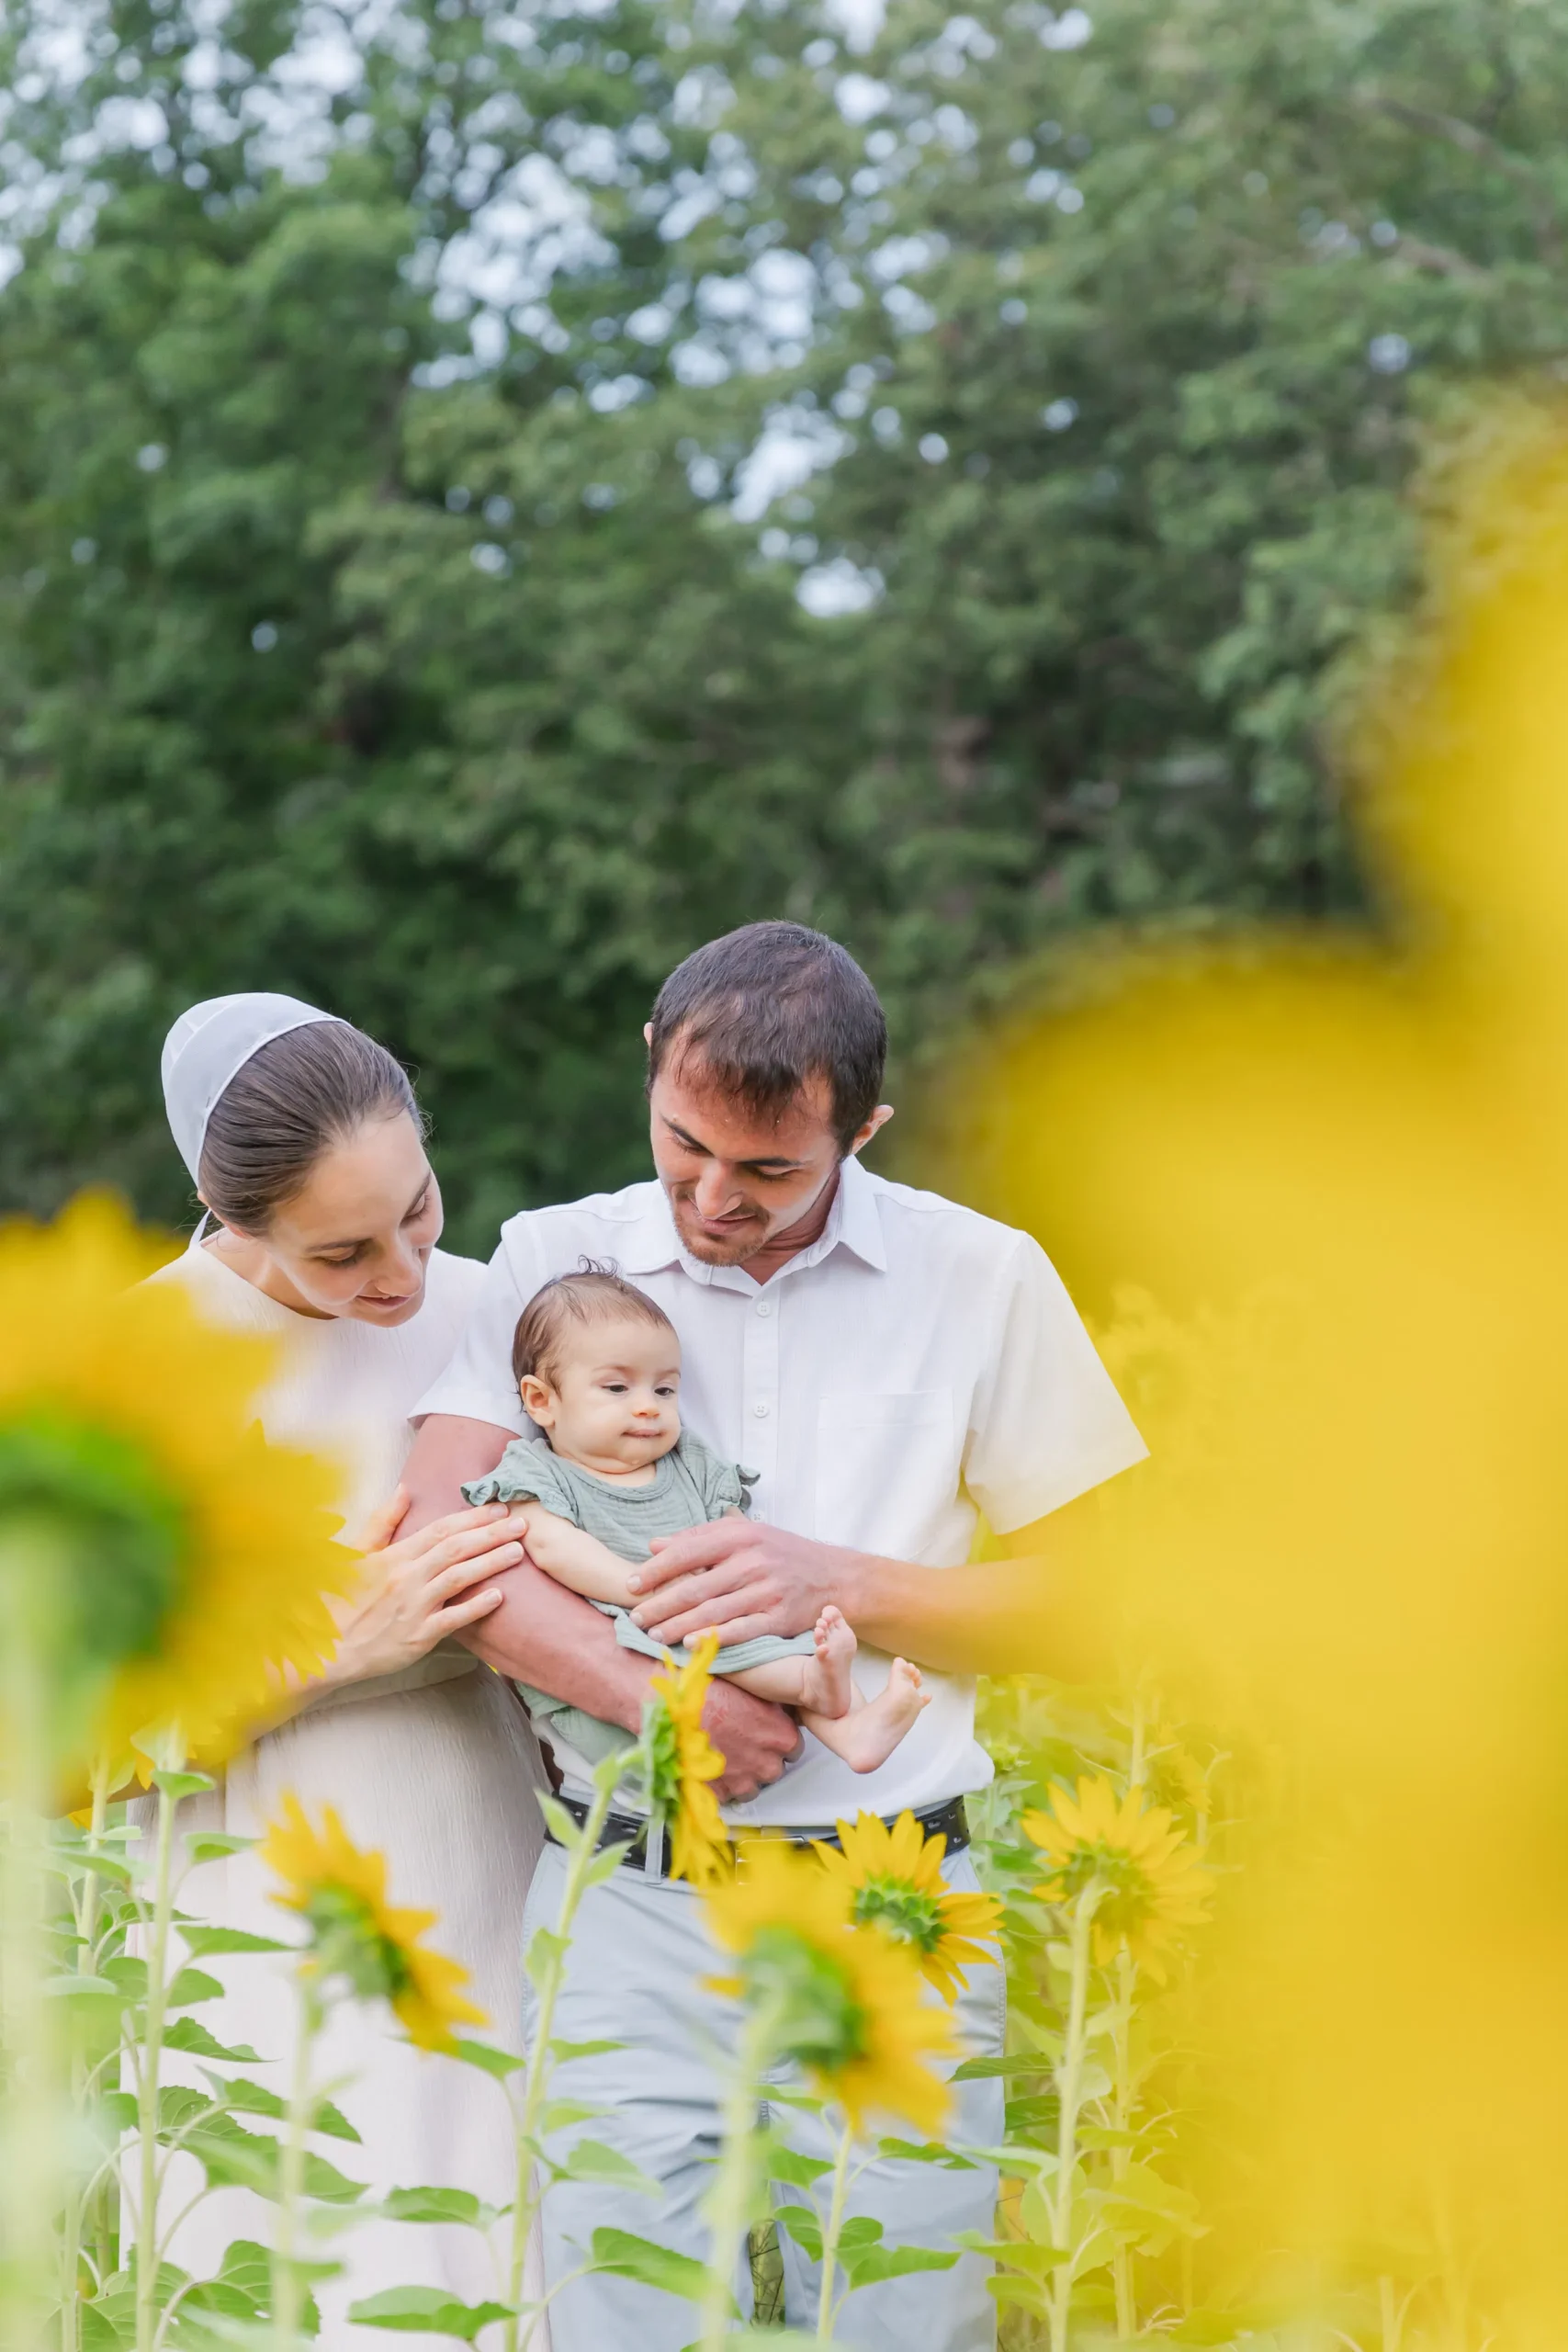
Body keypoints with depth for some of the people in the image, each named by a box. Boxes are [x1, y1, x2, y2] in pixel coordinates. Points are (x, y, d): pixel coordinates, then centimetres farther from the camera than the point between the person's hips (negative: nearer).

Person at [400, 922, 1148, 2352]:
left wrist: (840, 1583, -8)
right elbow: (436, 1531, -6)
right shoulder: (559, 1260, 7)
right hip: (631, 1908, 0)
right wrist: (655, 1701, -17)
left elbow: (1078, 1613, 8)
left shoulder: (981, 1279, 6)